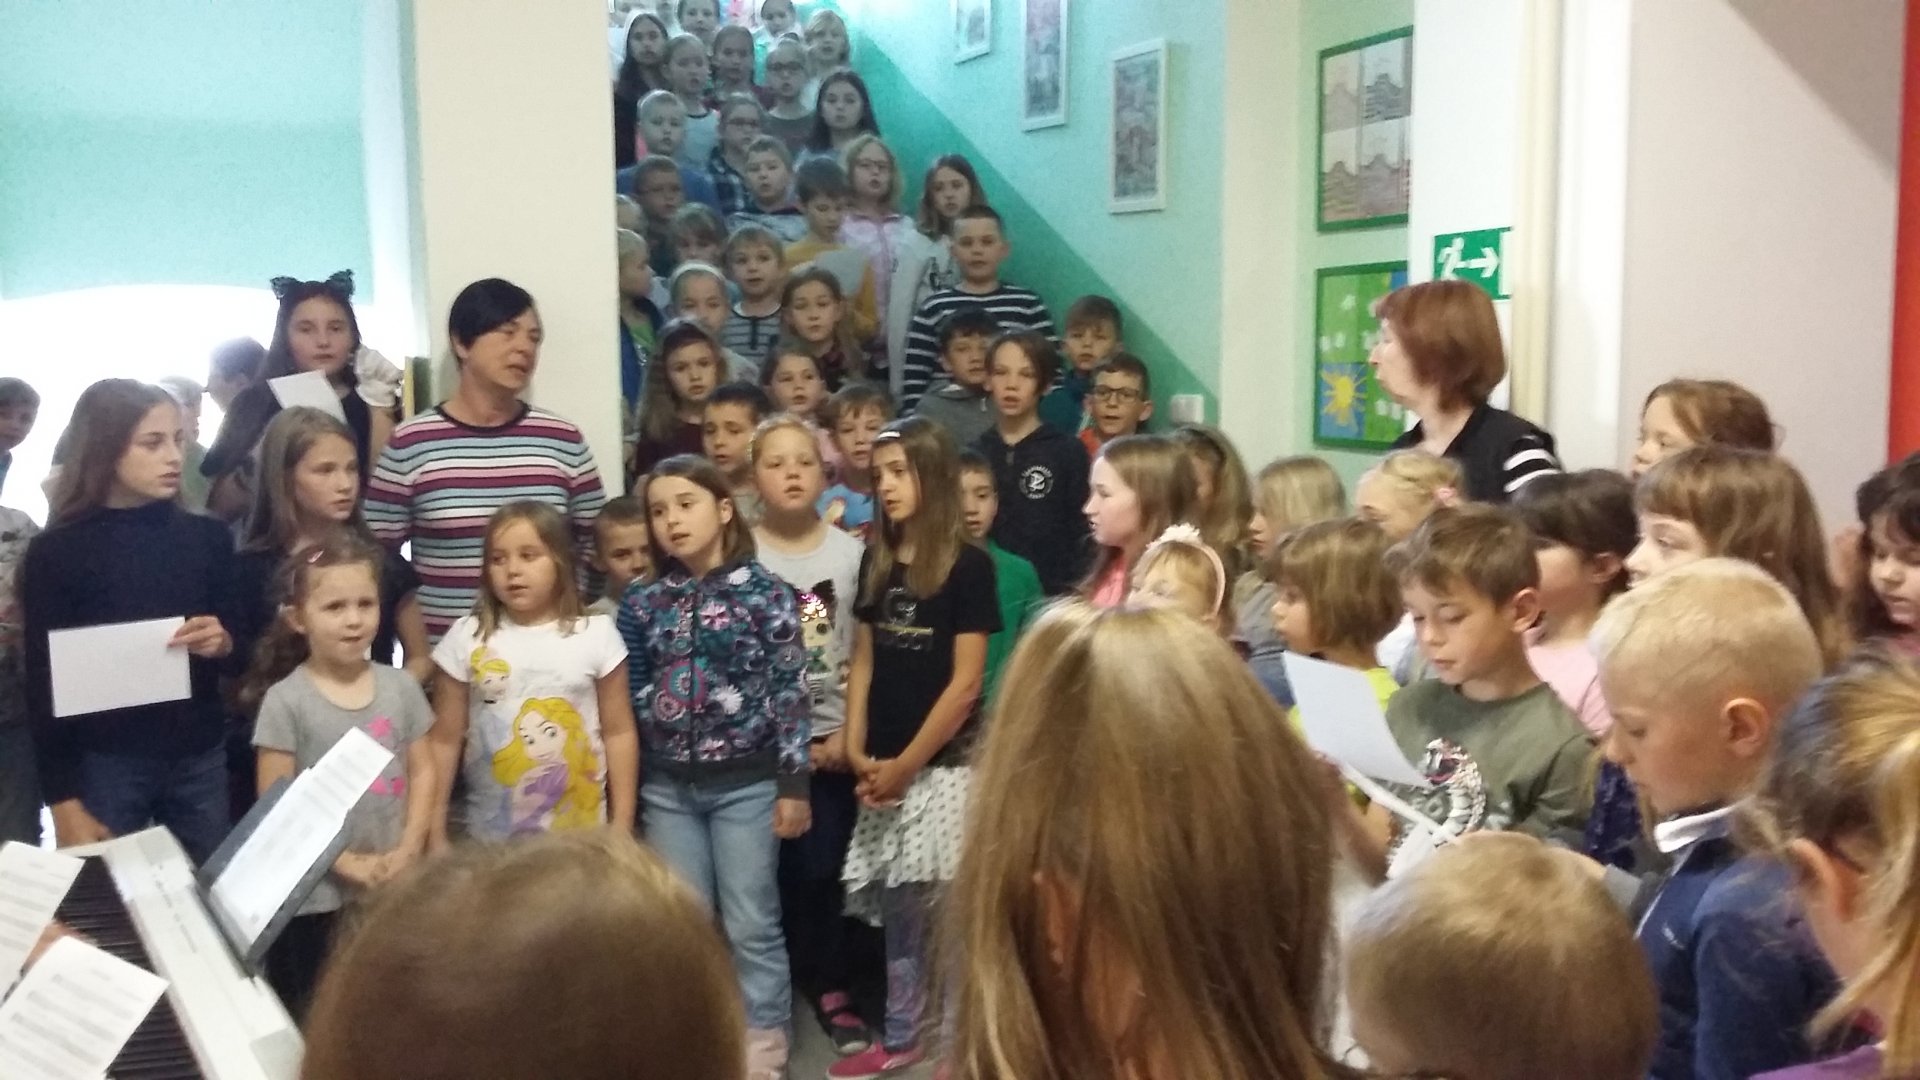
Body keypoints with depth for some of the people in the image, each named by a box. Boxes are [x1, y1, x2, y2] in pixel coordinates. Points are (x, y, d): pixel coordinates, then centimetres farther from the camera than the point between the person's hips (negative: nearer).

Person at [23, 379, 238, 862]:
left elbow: (246, 649, 11)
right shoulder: (55, 552, -5)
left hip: (200, 762, 2)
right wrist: (63, 801, -8)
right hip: (104, 768, -2)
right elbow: (44, 685, -4)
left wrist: (224, 643, -13)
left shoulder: (208, 537, 3)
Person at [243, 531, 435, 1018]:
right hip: (315, 896, -3)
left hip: (394, 888, 3)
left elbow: (422, 772, 6)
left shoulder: (400, 686, 1)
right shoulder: (286, 700, -10)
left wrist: (407, 851, -7)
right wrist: (346, 863, -15)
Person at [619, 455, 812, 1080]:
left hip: (746, 782, -3)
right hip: (667, 787, 3)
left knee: (751, 925, 4)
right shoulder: (645, 603, 4)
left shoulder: (764, 592, -5)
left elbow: (790, 691, -6)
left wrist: (793, 783, -8)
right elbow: (629, 699, 9)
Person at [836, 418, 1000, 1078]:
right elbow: (863, 662, 11)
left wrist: (907, 764, -10)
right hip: (884, 769, 5)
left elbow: (966, 682, -12)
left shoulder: (968, 566, -10)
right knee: (896, 907, 13)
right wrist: (857, 752, 1)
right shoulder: (876, 561, 7)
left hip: (944, 765, -5)